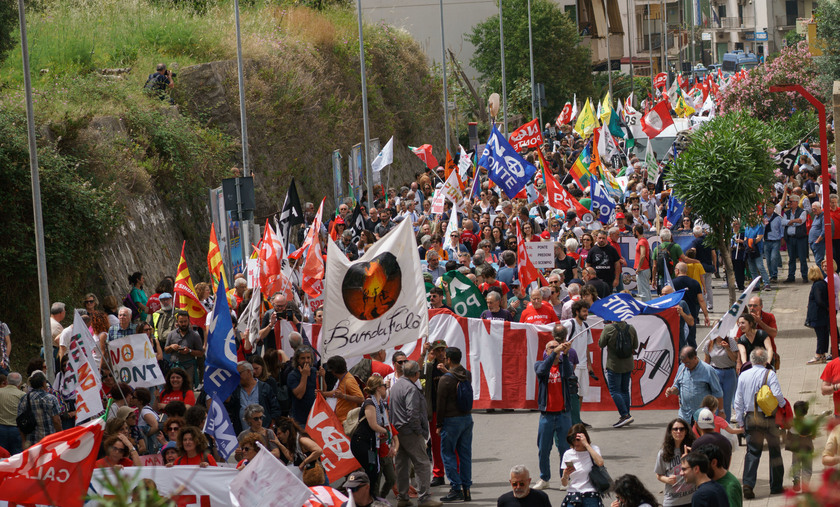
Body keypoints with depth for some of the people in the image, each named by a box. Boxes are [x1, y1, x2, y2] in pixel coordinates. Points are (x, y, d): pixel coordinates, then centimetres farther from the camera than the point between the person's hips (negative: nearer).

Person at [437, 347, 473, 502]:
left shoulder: (445, 379, -14)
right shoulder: (467, 375, 4)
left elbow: (441, 404, -11)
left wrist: (439, 425, -4)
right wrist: (447, 371, 26)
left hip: (451, 420, -7)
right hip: (467, 418, 7)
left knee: (448, 453, 1)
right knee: (465, 454, 10)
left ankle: (456, 488, -4)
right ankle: (466, 488, 9)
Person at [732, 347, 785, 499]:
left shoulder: (743, 376, 5)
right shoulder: (769, 374, -8)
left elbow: (738, 401, 8)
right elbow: (777, 395, -16)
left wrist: (740, 421, 15)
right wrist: (782, 404, 6)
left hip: (750, 418, 3)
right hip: (768, 418, -3)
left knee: (752, 452, 4)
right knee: (774, 451, 11)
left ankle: (747, 484, -11)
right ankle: (776, 486, 15)